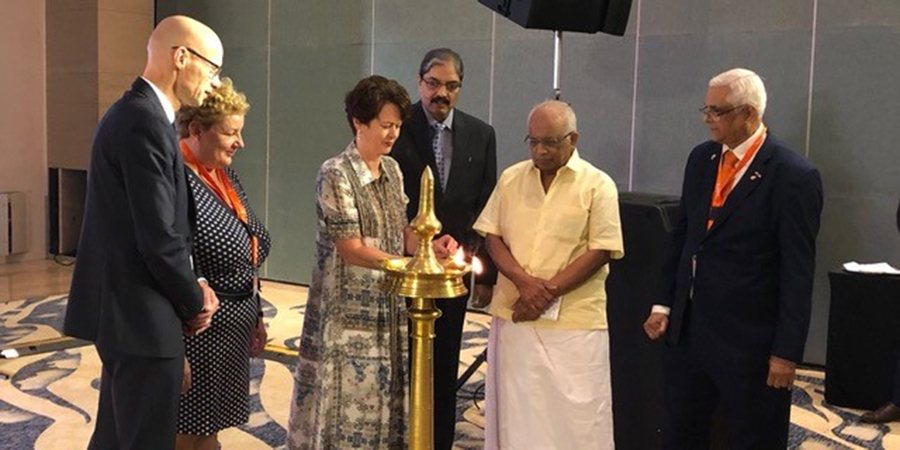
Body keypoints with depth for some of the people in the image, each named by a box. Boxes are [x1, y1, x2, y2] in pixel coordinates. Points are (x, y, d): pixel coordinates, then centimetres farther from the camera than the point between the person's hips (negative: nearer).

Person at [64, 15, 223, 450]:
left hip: (124, 309, 10)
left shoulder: (133, 112, 13)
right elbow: (158, 238, -22)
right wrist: (195, 301, -7)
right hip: (141, 315, -10)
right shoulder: (145, 122, -20)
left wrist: (192, 287, 6)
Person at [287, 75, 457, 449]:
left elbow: (400, 233, 10)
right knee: (348, 402, 2)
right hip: (348, 312, -6)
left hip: (388, 307, 7)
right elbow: (350, 249, -17)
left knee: (383, 398, 13)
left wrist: (429, 245, -11)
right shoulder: (336, 174, -14)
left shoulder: (392, 169, 8)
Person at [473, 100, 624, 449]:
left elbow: (600, 251, -8)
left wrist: (548, 291, -14)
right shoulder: (510, 178, 8)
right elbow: (492, 236, 5)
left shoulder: (598, 185, -4)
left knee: (574, 417, 2)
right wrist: (524, 281, -11)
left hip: (574, 321, -3)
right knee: (516, 411, 12)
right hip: (514, 313, 4)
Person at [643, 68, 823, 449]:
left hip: (749, 340, -6)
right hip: (688, 329, 6)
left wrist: (787, 351, -14)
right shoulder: (701, 158, 6)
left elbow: (798, 272, -14)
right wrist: (664, 304, 9)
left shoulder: (793, 176, -14)